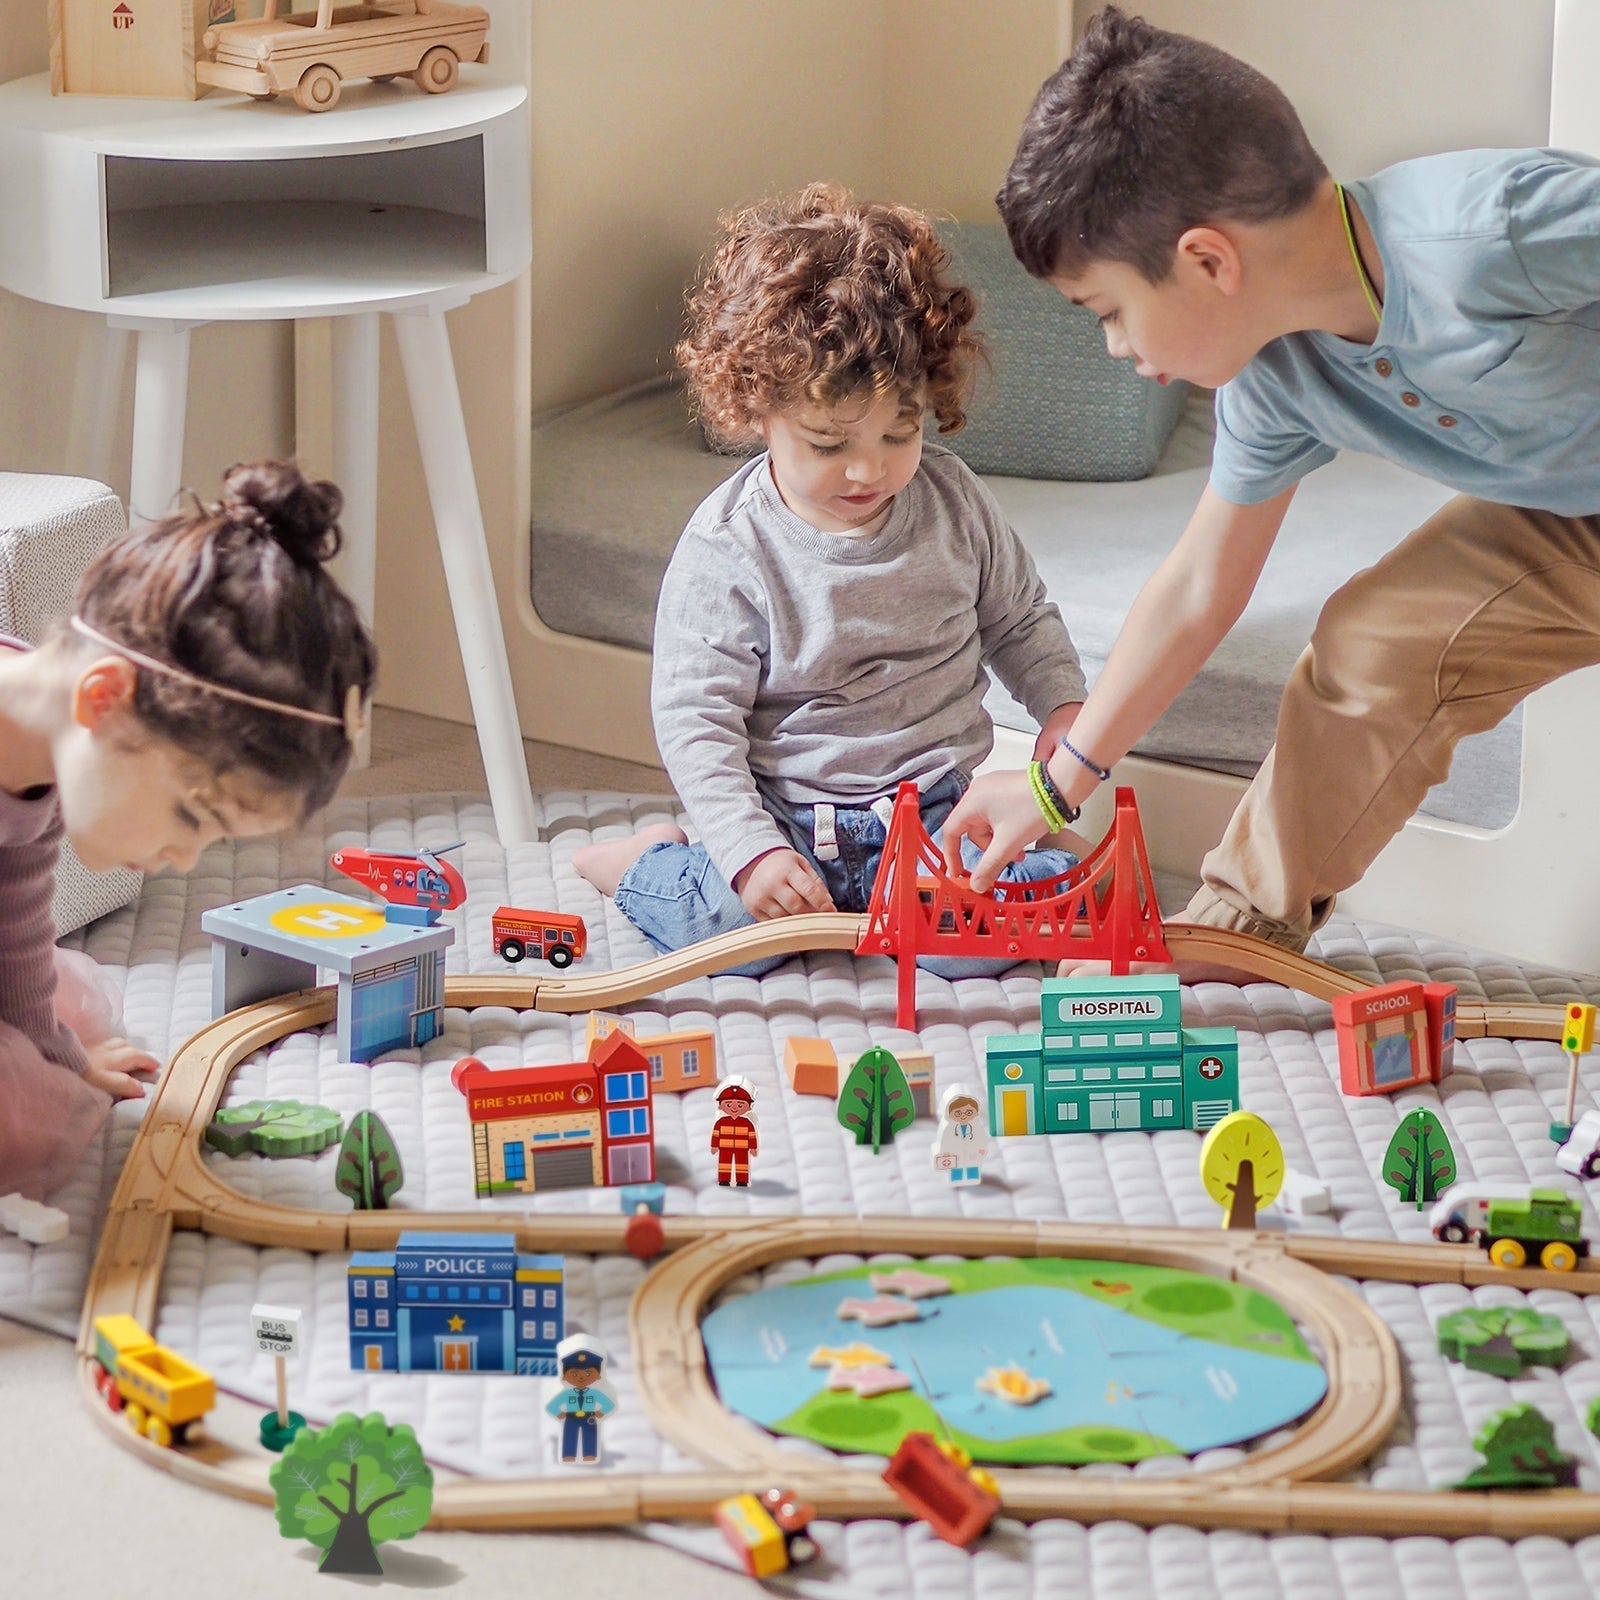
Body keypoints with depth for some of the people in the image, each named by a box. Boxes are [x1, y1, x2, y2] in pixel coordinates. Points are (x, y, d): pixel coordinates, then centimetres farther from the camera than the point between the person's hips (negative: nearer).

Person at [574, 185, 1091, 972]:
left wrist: (1064, 708, -2)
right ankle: (648, 862, 7)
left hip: (934, 809, 2)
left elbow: (1020, 620, 17)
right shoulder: (726, 550, -11)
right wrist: (750, 851, -22)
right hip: (786, 816, -1)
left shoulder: (952, 502, 1)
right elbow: (694, 717, -11)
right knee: (727, 924, -27)